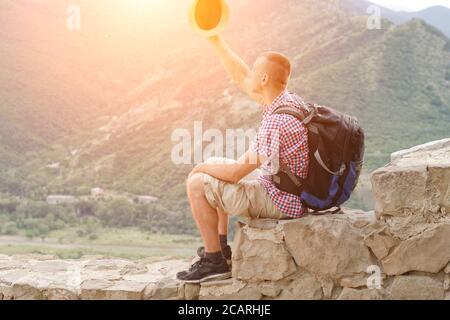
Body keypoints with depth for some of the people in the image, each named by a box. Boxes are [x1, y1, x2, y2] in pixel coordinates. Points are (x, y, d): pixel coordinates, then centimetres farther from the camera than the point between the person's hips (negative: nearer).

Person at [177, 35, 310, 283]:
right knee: (215, 170, 24)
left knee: (197, 182, -8)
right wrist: (215, 40, 13)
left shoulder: (276, 123, -29)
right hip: (293, 198, 10)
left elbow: (237, 172, -24)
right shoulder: (288, 100, 1)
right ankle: (222, 246, 31)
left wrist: (202, 168, -5)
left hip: (279, 204, -10)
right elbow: (241, 79, 13)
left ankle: (215, 262, -1)